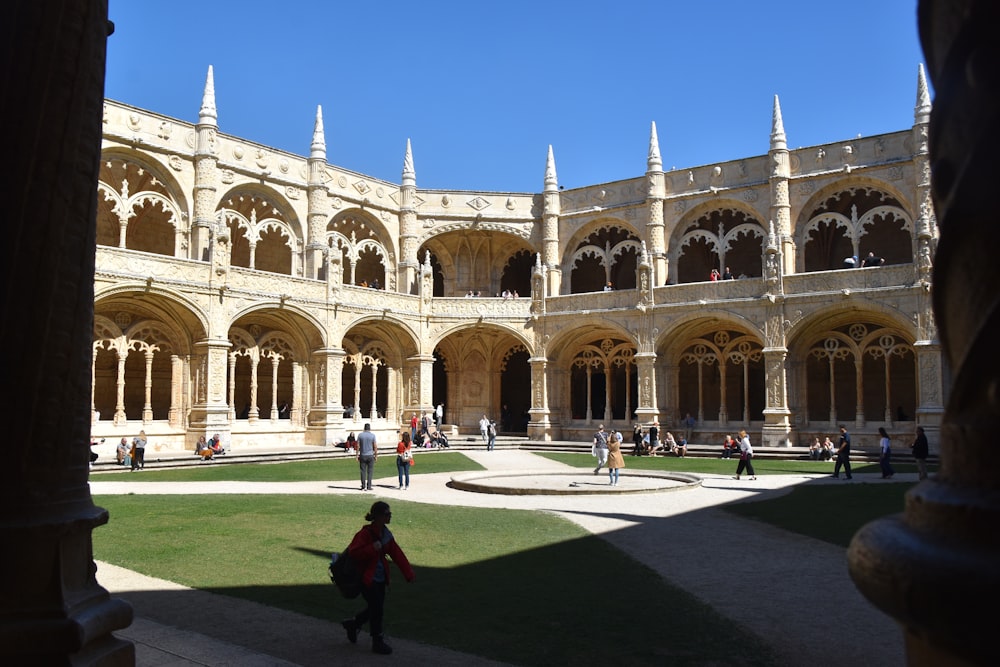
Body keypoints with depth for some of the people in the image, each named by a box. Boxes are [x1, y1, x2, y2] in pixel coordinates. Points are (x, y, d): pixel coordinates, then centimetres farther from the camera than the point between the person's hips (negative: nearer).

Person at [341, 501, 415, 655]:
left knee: (377, 609, 13)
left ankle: (352, 623, 36)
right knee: (377, 609, -4)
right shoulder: (365, 533, -19)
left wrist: (409, 573, -1)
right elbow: (353, 552, -24)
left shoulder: (386, 534, 4)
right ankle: (377, 642, 12)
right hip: (367, 578, -8)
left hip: (380, 578, 8)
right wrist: (372, 548, -33)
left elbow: (397, 554, 4)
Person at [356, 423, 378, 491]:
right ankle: (369, 487, 1)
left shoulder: (360, 435, 0)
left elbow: (358, 446, -2)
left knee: (363, 471, 5)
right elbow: (375, 446, -4)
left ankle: (363, 487, 4)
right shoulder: (372, 435, -4)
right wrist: (376, 456, 4)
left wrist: (357, 455, 3)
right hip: (370, 455, -1)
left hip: (362, 456, 1)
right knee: (370, 471, 3)